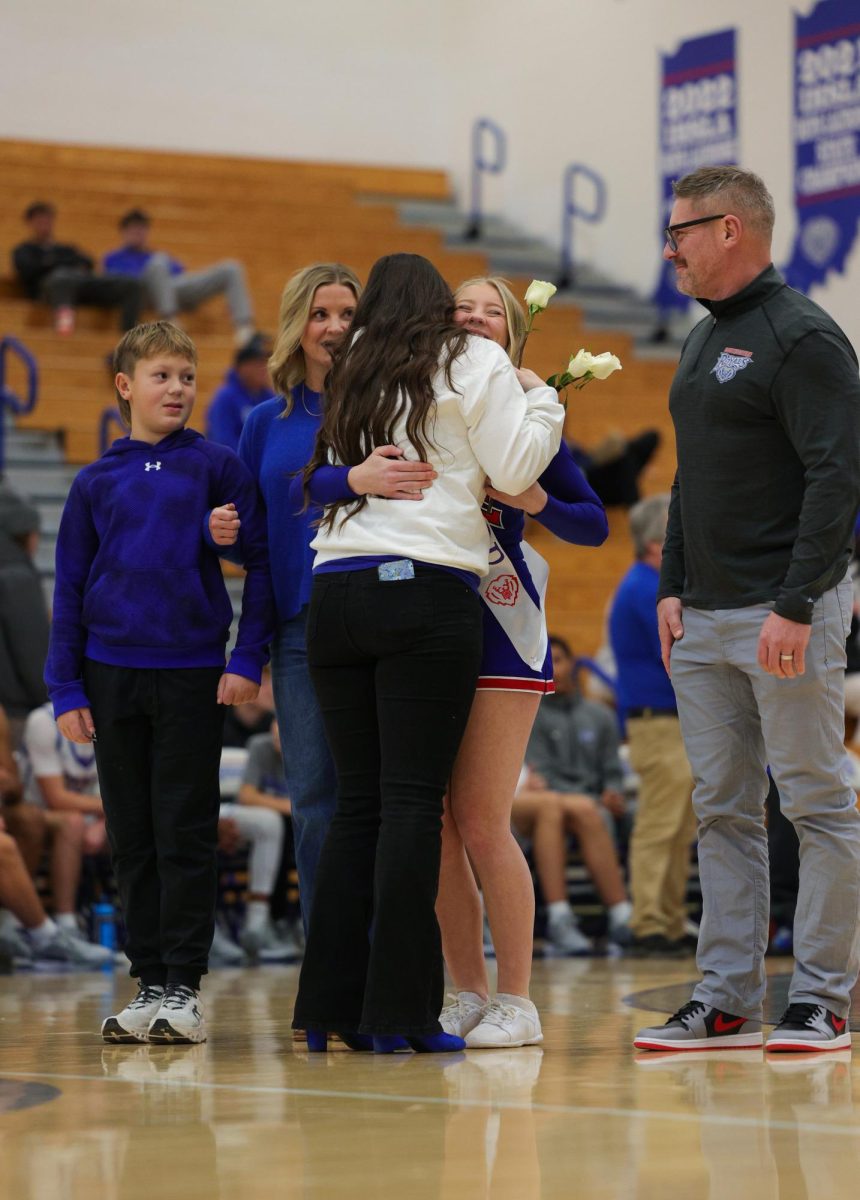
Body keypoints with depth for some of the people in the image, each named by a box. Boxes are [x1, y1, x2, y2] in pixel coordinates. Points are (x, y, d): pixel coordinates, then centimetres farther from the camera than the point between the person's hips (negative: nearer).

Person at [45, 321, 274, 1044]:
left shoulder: (218, 468, 0)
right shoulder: (97, 482, 7)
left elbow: (263, 563, 0)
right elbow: (70, 588, 10)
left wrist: (248, 659, -7)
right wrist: (66, 687, 4)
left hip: (192, 673, -3)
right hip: (113, 674, 3)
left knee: (187, 835, -1)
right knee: (133, 839, 7)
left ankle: (184, 986, 4)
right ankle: (149, 982, 13)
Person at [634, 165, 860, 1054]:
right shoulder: (703, 342, 17)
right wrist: (673, 587, 13)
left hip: (787, 618, -9)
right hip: (705, 621, 9)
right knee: (723, 811, 8)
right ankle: (727, 1002, 12)